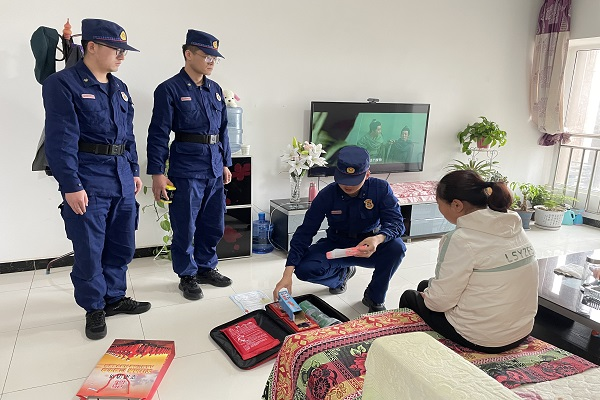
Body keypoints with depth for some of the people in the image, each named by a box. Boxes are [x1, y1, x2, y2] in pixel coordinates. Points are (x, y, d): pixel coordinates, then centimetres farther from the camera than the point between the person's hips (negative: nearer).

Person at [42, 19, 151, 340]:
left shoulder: (119, 88, 14)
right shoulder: (62, 84, -8)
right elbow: (61, 140, -14)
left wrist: (134, 171, 15)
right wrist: (71, 186, -17)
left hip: (122, 178, 7)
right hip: (88, 180, -7)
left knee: (122, 245, 13)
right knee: (89, 250, 3)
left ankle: (114, 298, 31)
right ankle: (94, 309, 21)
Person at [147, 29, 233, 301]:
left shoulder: (214, 90, 12)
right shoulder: (170, 90, -6)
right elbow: (158, 134, -9)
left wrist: (226, 163, 15)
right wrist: (157, 173, -12)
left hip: (214, 169, 6)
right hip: (186, 169, -6)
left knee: (214, 224, 14)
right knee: (185, 227, 4)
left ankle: (206, 267, 33)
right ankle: (187, 276, 22)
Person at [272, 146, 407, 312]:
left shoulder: (381, 189, -18)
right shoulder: (327, 194, -19)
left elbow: (396, 222, -22)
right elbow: (305, 232, -20)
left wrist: (378, 239, -48)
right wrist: (287, 274, -29)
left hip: (370, 248, 0)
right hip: (336, 246, 1)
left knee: (396, 247, -32)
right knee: (304, 269, -25)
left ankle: (375, 298, -6)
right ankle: (342, 273, 12)